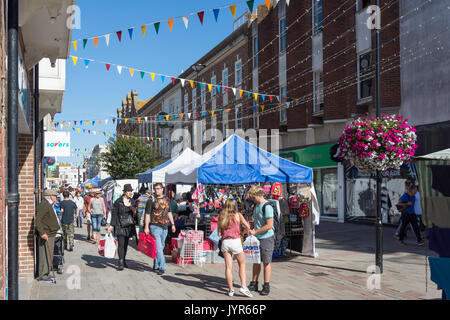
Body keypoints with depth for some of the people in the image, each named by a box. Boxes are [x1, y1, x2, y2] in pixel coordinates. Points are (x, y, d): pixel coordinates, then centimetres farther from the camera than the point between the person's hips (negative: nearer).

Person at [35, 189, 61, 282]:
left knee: (49, 255, 15)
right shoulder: (43, 205, -16)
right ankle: (42, 276, -2)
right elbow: (37, 221, -23)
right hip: (46, 235, -11)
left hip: (51, 234, 11)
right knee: (45, 255, -7)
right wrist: (42, 233, -29)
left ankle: (46, 274, 23)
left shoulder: (49, 205, 17)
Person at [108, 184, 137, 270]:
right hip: (120, 225, -4)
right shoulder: (118, 201, -6)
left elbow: (135, 215, 11)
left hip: (129, 226, 4)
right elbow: (114, 213, -3)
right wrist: (112, 225, -8)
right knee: (121, 244, -10)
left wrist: (134, 211, -11)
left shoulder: (133, 201, 7)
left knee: (126, 244, 11)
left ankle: (124, 261, 23)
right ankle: (121, 263, -10)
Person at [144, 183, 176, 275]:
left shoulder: (166, 199, 12)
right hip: (155, 227, -5)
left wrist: (172, 224, 17)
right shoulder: (151, 200, -4)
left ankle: (156, 266, 24)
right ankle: (162, 267, -12)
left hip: (164, 227, 5)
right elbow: (147, 214, -5)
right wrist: (146, 227, -12)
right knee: (158, 247, -11)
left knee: (161, 247, 12)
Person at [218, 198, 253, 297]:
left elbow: (219, 233, 8)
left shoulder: (221, 217, 9)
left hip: (225, 242, 2)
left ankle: (231, 290, 9)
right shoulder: (237, 215, 2)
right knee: (242, 264, 12)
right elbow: (247, 226, 3)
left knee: (228, 267, 6)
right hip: (236, 241, -2)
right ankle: (243, 286, 1)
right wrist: (247, 230, 24)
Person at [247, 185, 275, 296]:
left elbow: (269, 225, -21)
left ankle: (266, 286, 9)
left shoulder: (267, 207, -17)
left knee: (266, 262, 1)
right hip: (257, 238, 8)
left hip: (266, 238, -8)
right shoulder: (256, 205, 11)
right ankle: (254, 284, 21)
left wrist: (255, 232, -16)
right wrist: (252, 231, 11)